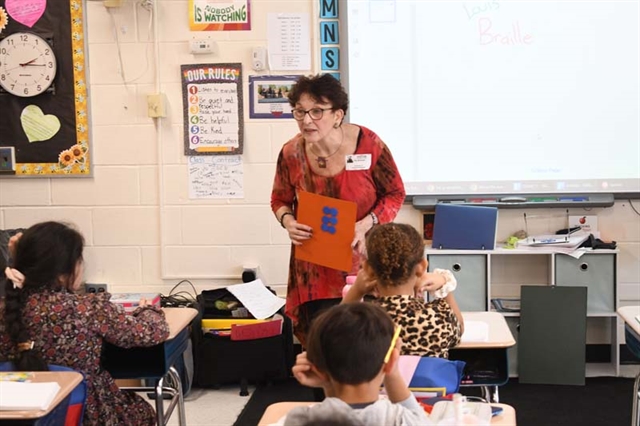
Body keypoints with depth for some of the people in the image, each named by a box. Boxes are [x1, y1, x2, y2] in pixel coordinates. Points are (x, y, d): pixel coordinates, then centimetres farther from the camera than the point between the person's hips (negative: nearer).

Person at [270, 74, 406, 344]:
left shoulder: (368, 144, -15)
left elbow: (395, 193, -3)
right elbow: (280, 199, 11)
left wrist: (366, 224, -19)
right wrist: (288, 221, -12)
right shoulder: (291, 154, -7)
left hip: (362, 259, -2)